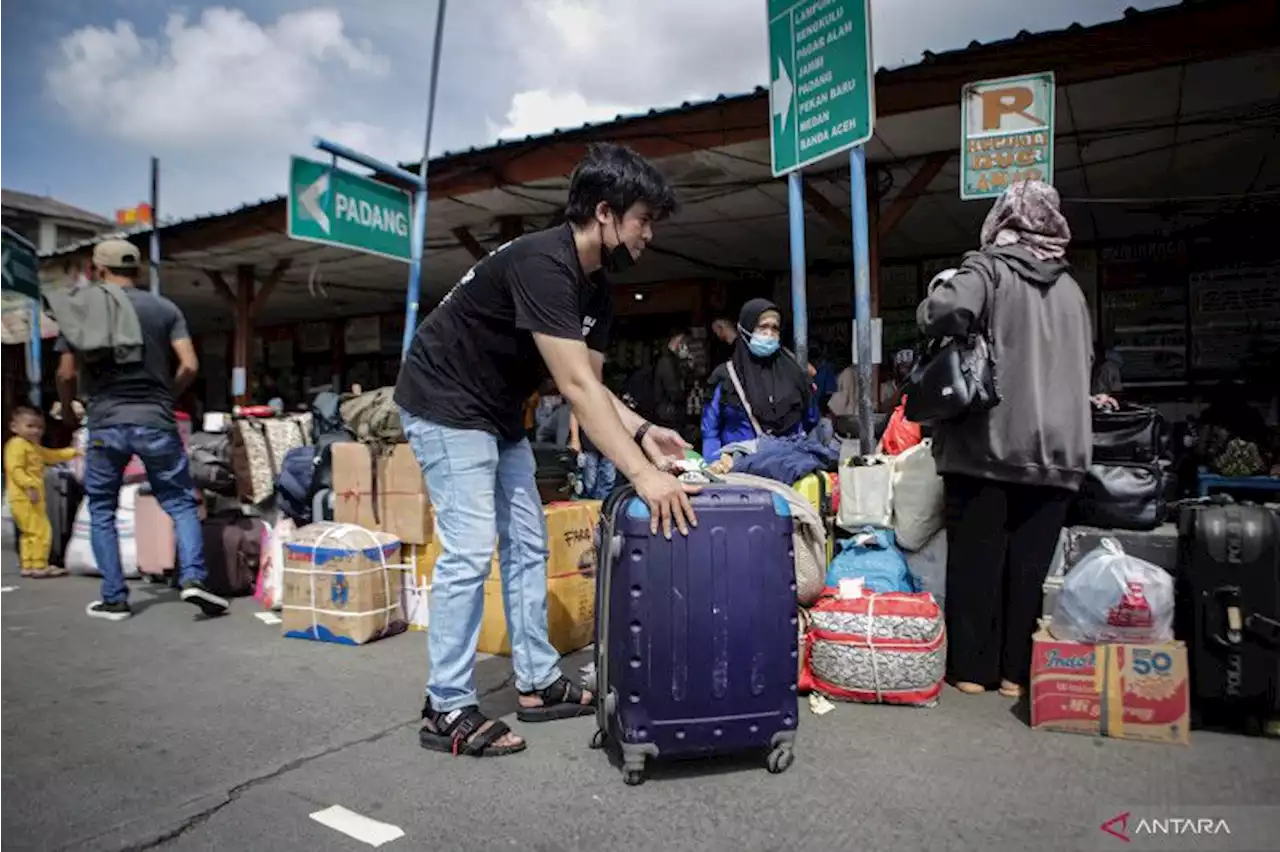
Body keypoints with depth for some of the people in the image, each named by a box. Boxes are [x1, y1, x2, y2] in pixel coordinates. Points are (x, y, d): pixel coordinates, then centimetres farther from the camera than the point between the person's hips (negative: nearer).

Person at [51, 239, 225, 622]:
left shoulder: (80, 309, 4)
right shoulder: (165, 308, 5)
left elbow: (67, 373, 0)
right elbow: (189, 365, -4)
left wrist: (66, 408, 19)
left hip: (105, 422, 0)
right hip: (155, 421, 0)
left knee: (101, 511, 14)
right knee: (181, 503, 8)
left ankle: (114, 598, 15)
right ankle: (193, 578, -10)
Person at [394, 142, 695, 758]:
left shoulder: (598, 287, 1)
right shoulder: (542, 264, -29)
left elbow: (592, 382, 3)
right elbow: (575, 387, -36)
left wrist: (642, 432, -14)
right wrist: (642, 475, -40)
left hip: (498, 415, 10)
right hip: (445, 405, -10)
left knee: (527, 544, 9)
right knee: (470, 549, -12)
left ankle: (539, 684, 19)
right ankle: (448, 710, 1)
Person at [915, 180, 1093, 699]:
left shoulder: (988, 268, -2)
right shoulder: (1069, 288, 15)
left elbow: (948, 312, -23)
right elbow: (1086, 360, 22)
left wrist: (940, 290, -2)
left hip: (989, 441, -4)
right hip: (1056, 448, 5)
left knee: (976, 557, 5)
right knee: (1031, 564, 8)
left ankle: (971, 667, 12)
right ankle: (1017, 671, 15)